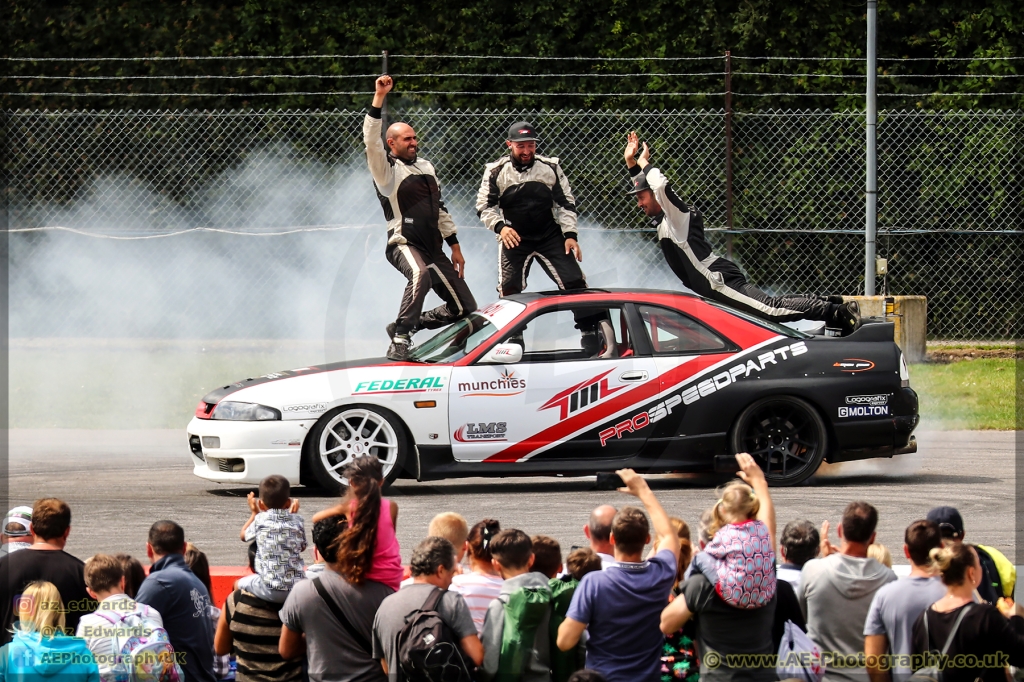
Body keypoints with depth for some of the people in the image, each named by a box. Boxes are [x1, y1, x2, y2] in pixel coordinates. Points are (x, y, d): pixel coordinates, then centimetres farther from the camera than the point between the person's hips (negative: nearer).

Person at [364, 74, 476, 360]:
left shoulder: (426, 167, 19)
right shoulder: (387, 169, -3)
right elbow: (371, 139, -22)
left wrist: (455, 246, 21)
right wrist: (379, 98, -28)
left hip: (433, 248, 7)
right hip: (404, 245, -7)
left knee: (465, 308, 5)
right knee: (420, 275, -41)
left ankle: (406, 325, 19)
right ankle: (400, 339, -33)